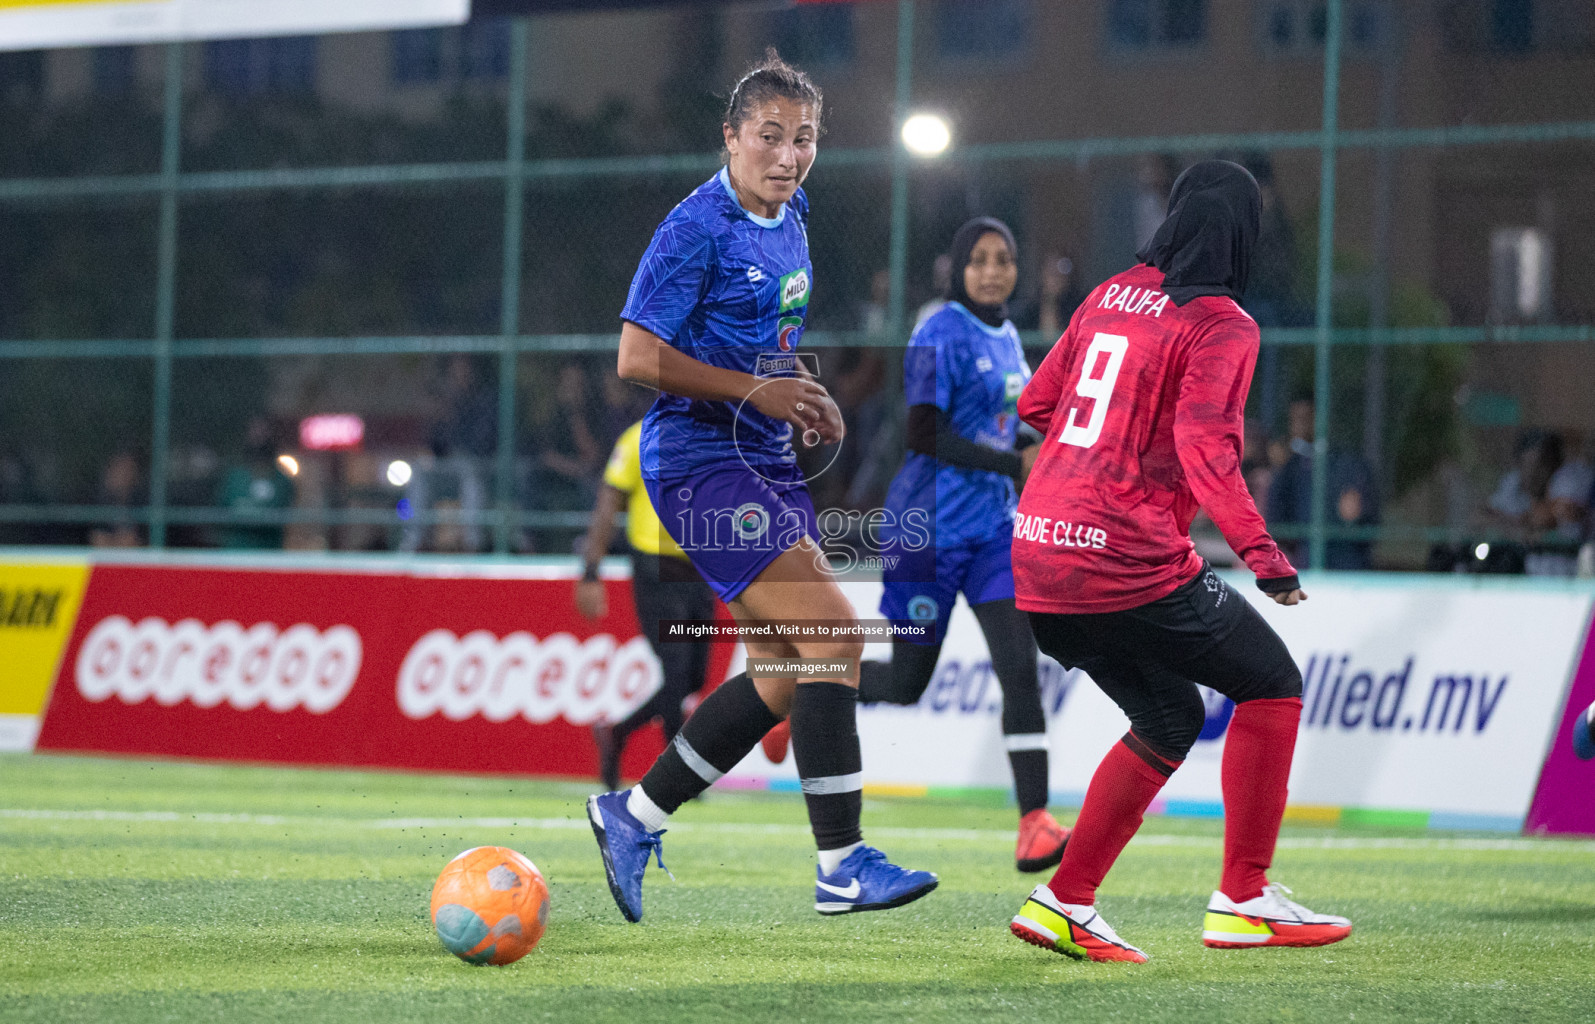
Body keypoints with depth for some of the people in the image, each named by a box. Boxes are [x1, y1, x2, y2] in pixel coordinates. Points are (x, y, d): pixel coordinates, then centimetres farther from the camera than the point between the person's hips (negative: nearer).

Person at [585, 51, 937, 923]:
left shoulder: (792, 217, 12)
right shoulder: (698, 228, -14)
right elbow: (637, 358, -17)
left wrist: (805, 396, 8)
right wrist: (756, 391, -19)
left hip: (764, 463, 9)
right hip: (699, 462, -9)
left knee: (787, 674, 9)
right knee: (833, 635, -17)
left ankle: (633, 816, 20)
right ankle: (842, 866, -13)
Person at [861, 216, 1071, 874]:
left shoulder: (1006, 337, 13)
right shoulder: (942, 337, -12)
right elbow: (924, 435, -19)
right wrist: (1014, 463, -22)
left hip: (993, 524, 7)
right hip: (931, 524, -6)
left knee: (1020, 669, -9)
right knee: (907, 681, 1)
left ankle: (1034, 823, -14)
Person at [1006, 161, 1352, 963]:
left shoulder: (1110, 296, 14)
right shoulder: (1221, 323, -6)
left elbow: (1037, 404, 20)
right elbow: (1204, 447, -19)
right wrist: (1260, 552, -23)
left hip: (1038, 557, 7)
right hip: (1129, 562, -7)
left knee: (1171, 719, 20)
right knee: (1272, 685, 8)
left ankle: (1062, 904, 14)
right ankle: (1242, 901, 4)